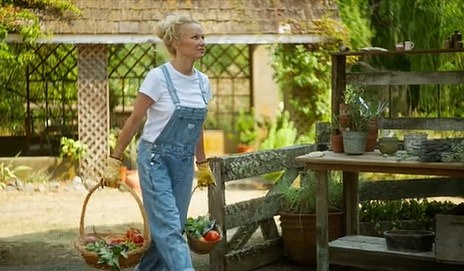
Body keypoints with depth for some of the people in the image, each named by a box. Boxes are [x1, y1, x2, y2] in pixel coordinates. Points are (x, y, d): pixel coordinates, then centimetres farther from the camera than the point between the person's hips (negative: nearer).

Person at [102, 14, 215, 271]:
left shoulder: (203, 81, 4)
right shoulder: (158, 77, -15)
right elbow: (134, 120, -10)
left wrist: (202, 163, 20)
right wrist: (114, 161, -9)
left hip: (184, 164, 7)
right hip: (156, 159, -6)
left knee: (169, 228, 10)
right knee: (169, 229, -10)